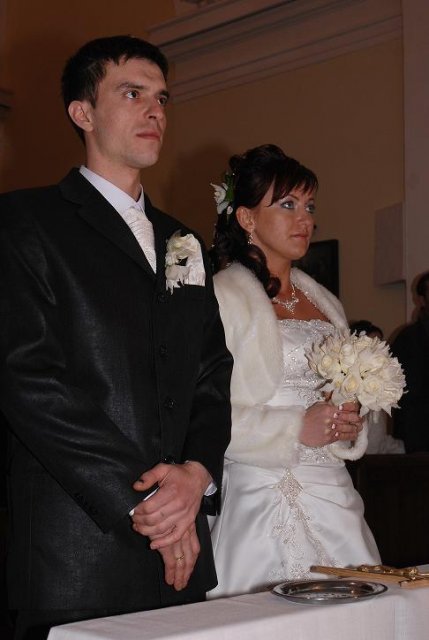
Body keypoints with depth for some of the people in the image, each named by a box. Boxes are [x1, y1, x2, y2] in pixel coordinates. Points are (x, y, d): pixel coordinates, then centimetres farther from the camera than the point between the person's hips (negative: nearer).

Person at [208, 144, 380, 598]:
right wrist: (297, 429, -16)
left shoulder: (325, 302, 18)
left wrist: (351, 424, 5)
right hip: (263, 501, -6)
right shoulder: (223, 296, -6)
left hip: (335, 502, 7)